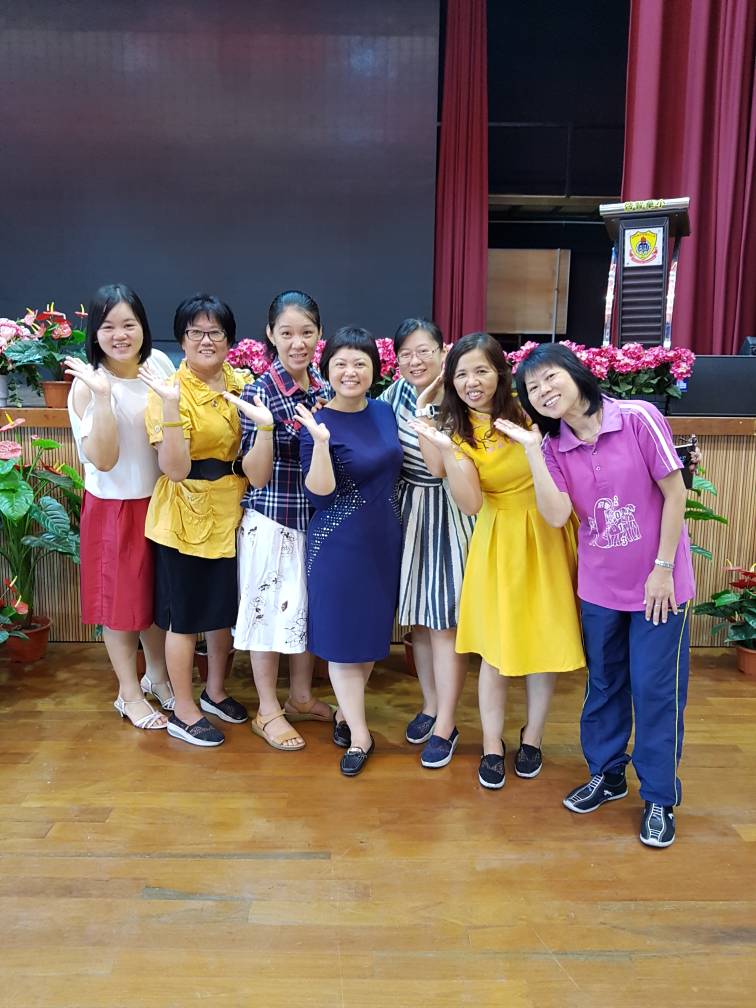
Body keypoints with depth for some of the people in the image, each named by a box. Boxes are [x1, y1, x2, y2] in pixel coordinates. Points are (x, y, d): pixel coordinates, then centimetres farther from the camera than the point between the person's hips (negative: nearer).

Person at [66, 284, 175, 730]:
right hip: (116, 507, -4)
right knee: (121, 599, 11)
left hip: (161, 499, 5)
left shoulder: (160, 363, -4)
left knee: (160, 594, 19)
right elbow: (103, 459, -23)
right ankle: (130, 693, 30)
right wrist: (102, 395, -31)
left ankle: (158, 676, 41)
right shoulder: (88, 385, -16)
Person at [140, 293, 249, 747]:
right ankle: (184, 712, 24)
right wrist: (170, 405, -32)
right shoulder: (170, 391, -14)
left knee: (226, 608, 18)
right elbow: (175, 469, -24)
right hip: (187, 517, -6)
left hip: (232, 512, 6)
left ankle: (216, 692, 39)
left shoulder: (241, 382, 3)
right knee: (185, 616, 7)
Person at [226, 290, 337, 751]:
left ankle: (302, 696, 36)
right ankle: (269, 711, 24)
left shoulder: (326, 389, 2)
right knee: (270, 607, 6)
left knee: (310, 604, 17)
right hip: (272, 518, -6)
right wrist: (265, 426, -31)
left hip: (318, 516, 6)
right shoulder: (259, 393, -14)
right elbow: (256, 476, -16)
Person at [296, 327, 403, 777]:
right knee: (344, 637, 5)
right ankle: (359, 736, 20)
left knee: (373, 631, 16)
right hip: (340, 545, -6)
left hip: (385, 539, 6)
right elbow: (319, 489, -21)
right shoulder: (318, 423, -13)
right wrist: (320, 442, -34)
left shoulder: (385, 412, 4)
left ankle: (347, 713, 37)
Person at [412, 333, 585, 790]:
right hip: (499, 541, 0)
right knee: (496, 647, 4)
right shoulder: (456, 429, -3)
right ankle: (493, 745, 23)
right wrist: (447, 450, -25)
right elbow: (470, 504, -15)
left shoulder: (528, 410, -5)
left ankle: (533, 735, 30)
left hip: (547, 534, 1)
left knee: (546, 640, 8)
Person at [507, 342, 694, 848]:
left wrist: (663, 569, -10)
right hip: (600, 585, 4)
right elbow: (557, 515, -15)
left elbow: (675, 493, -11)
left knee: (655, 689, 4)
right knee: (604, 684, 17)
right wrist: (532, 449, -19)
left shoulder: (639, 417, -15)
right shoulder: (553, 446, -2)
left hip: (659, 582, -4)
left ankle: (660, 798, 23)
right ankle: (607, 774, 38)